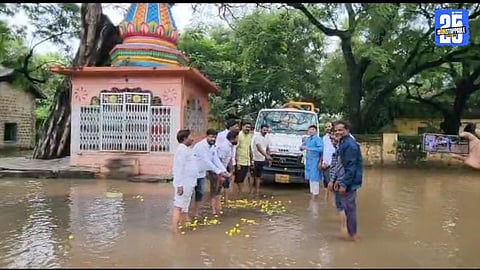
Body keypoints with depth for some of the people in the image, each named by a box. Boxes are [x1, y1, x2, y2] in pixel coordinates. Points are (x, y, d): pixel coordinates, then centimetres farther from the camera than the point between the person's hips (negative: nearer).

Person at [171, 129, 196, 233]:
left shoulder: (187, 149, 14)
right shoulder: (181, 150, -16)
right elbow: (178, 169, -21)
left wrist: (193, 183, 19)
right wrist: (179, 185, -25)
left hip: (189, 184, 10)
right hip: (183, 184, -10)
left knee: (185, 208, 17)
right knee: (178, 207, -6)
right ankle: (175, 230, -2)